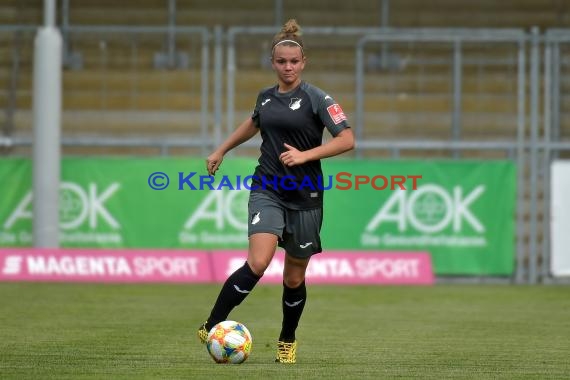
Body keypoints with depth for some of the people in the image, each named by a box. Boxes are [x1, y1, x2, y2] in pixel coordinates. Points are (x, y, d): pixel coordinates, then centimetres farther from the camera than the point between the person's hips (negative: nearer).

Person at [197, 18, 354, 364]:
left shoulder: (316, 98, -7)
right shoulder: (266, 97, 8)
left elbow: (347, 140, -14)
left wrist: (305, 155, -22)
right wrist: (222, 150, 36)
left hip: (304, 196, -2)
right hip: (267, 190, 2)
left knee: (294, 277, 8)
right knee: (258, 263, -21)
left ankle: (288, 341, 31)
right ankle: (212, 327, -14)